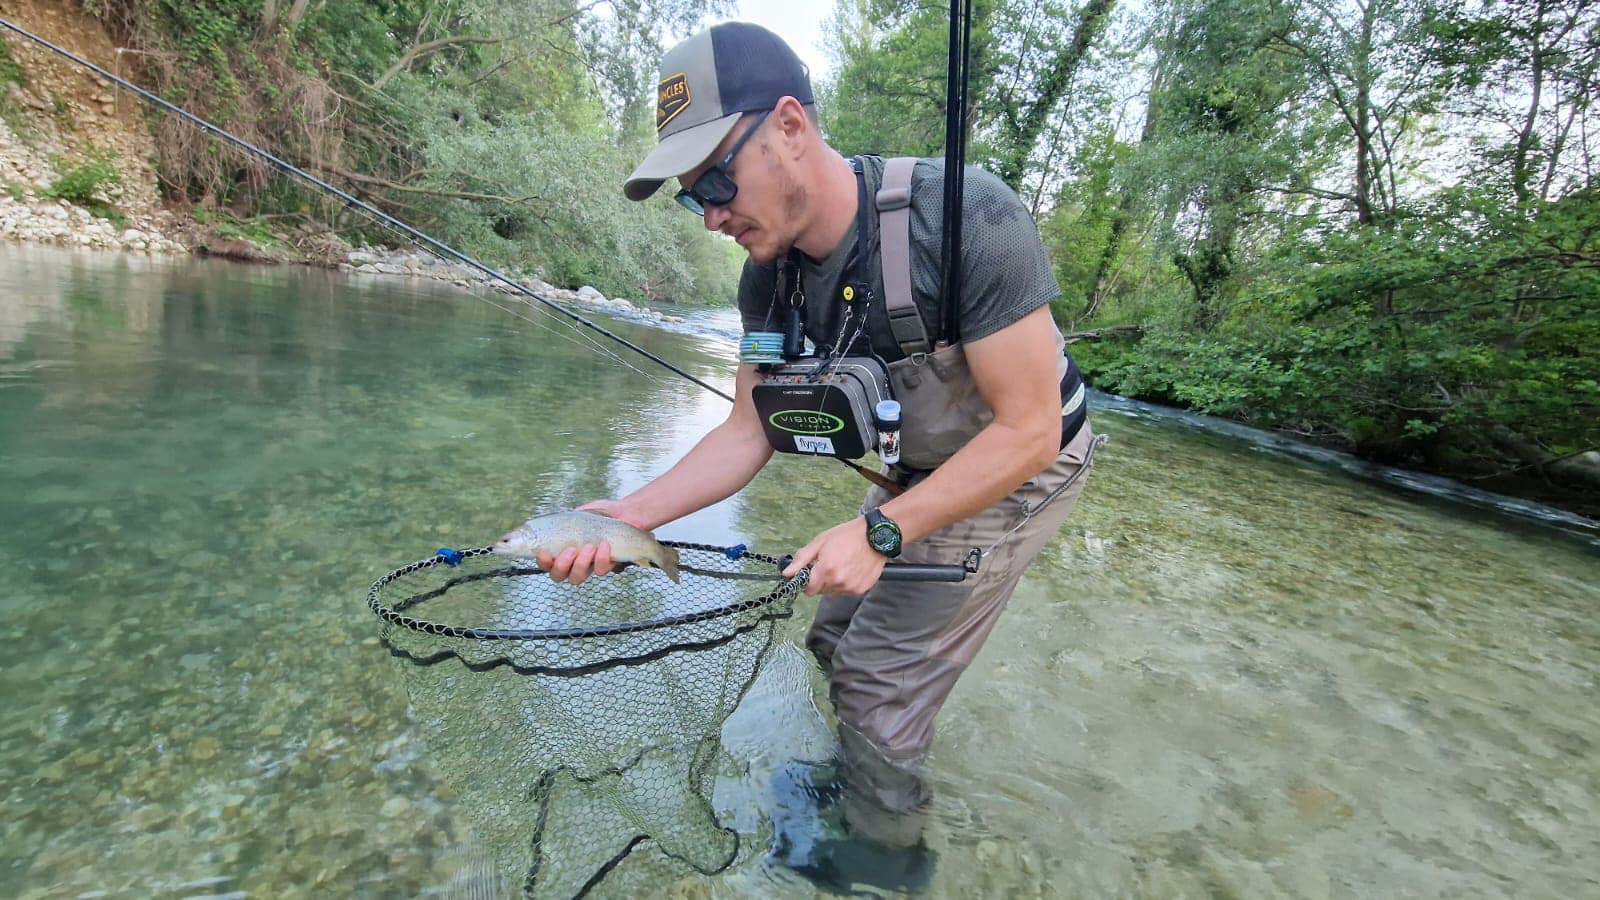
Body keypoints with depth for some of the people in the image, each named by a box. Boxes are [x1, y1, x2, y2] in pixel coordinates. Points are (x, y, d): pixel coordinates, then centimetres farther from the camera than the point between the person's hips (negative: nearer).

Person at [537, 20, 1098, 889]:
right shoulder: (770, 279, -11)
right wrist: (629, 513, -21)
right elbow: (749, 432, -8)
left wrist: (879, 532, -30)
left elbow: (1029, 430, -29)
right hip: (925, 470, 7)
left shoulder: (964, 215, -33)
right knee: (839, 636, 16)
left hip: (1019, 468, -6)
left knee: (882, 678, -2)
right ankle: (863, 779, 44)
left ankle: (883, 854, 26)